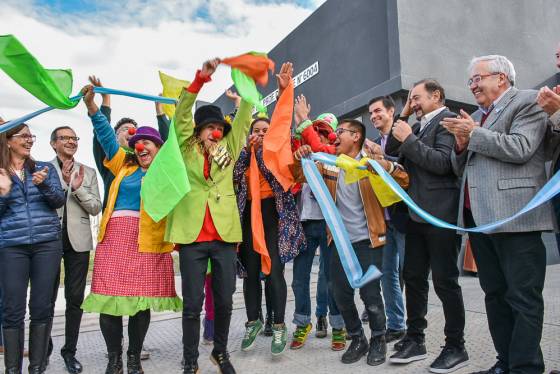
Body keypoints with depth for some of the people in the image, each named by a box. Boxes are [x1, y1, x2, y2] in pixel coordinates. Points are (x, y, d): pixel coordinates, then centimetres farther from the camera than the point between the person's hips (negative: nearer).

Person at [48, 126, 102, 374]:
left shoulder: (88, 172, 9)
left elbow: (96, 208, 4)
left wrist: (78, 188, -11)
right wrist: (63, 182, -15)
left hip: (78, 241, 2)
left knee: (75, 298, 6)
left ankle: (69, 351, 20)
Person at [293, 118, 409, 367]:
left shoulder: (372, 162, -4)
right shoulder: (329, 164, 7)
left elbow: (404, 181, -10)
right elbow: (300, 176, 11)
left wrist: (387, 166, -28)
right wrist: (300, 159, -9)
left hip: (367, 240, -4)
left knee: (370, 294, -1)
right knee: (341, 295, 7)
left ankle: (378, 340, 25)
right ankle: (357, 340, 28)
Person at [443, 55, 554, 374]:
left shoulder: (527, 101, 1)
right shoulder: (476, 116, 22)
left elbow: (520, 149, -16)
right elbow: (461, 168, 20)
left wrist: (473, 134, -7)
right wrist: (461, 144, 1)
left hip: (513, 215, -8)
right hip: (478, 216, 8)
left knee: (523, 297, -2)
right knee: (495, 294, 13)